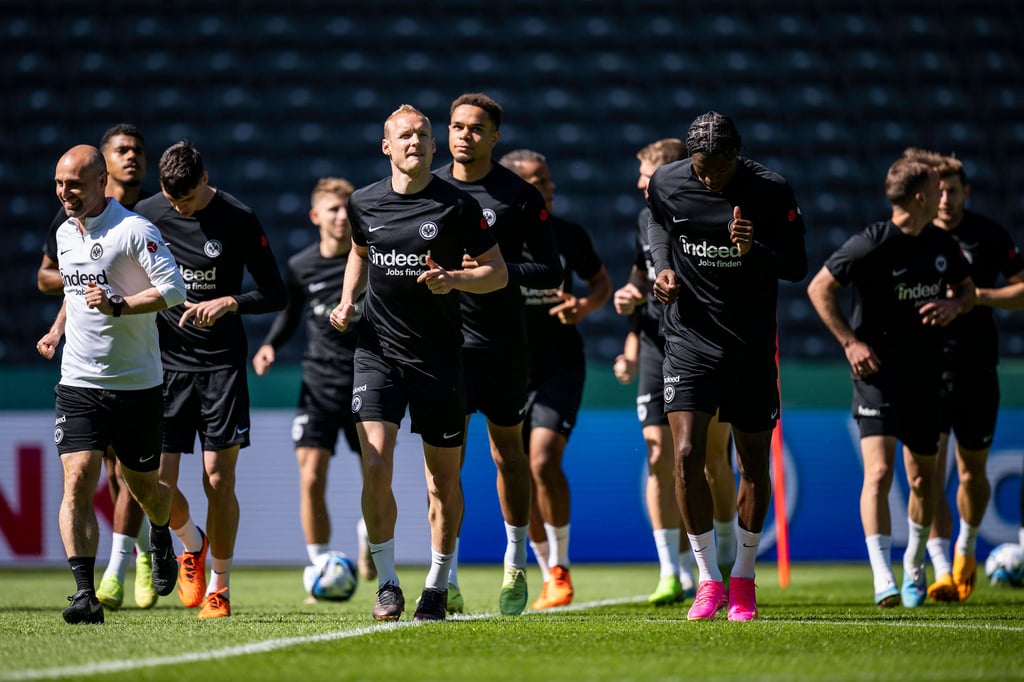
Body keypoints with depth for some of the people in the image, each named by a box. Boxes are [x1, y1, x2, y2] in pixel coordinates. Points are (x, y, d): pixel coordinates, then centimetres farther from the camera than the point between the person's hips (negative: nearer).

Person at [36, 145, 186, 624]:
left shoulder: (134, 230, -12)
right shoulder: (65, 234, 10)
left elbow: (173, 289, -18)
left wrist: (116, 306, -26)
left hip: (136, 384, -4)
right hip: (79, 382, 4)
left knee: (142, 484, 10)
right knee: (77, 479, -14)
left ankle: (161, 539, 46)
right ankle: (85, 592, -18)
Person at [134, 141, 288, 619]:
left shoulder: (238, 219, -5)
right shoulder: (145, 216, 2)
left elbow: (276, 293, -3)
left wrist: (228, 302, -18)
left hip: (222, 364, -2)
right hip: (164, 364, 2)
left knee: (218, 480, -5)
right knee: (156, 481, -5)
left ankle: (218, 587, 11)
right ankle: (192, 545, 28)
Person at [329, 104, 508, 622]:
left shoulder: (458, 206, -6)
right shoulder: (364, 204, 4)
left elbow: (498, 272, 0)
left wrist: (455, 280, -19)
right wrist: (347, 301, 9)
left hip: (439, 356, -1)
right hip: (377, 349, 1)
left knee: (444, 477, 5)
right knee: (375, 465, -14)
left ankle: (437, 586, 21)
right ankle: (387, 584, -3)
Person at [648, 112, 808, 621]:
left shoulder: (772, 191, -11)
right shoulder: (665, 184, -5)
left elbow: (797, 266, -6)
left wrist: (755, 251, -25)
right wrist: (663, 268, -1)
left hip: (752, 347, -1)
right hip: (689, 340, 1)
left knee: (754, 466, 5)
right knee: (687, 455, -13)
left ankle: (743, 579, 22)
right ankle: (708, 580, -1)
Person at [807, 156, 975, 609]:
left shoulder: (941, 245, 4)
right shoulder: (871, 245, -14)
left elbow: (967, 288, 21)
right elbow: (819, 289, -8)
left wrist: (954, 305, -3)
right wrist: (850, 342, -14)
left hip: (925, 374, 6)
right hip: (878, 372, -6)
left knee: (923, 478, 12)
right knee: (878, 472, -17)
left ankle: (914, 567, 33)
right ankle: (884, 581, -19)